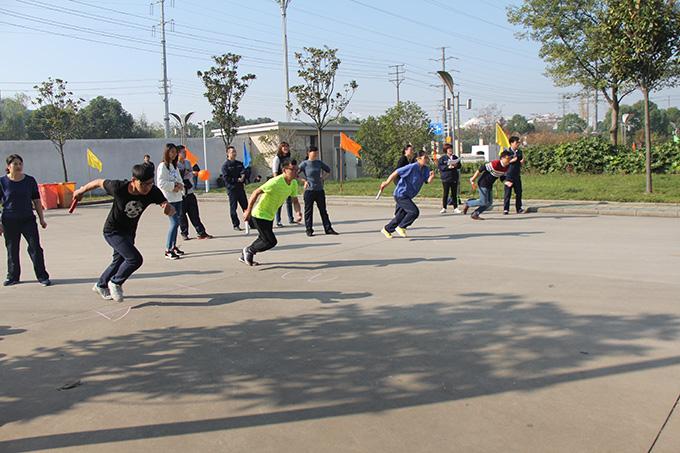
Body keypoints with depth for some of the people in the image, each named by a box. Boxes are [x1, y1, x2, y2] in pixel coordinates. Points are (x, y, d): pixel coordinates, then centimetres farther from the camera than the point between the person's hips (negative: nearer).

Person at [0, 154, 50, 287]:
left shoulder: (30, 181, 3)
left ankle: (42, 277, 1)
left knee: (35, 248, -4)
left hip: (28, 220, 1)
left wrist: (41, 219, 6)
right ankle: (13, 277, 23)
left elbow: (36, 201, 8)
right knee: (12, 250, 9)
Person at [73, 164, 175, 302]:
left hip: (129, 232, 6)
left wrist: (169, 209, -54)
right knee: (135, 259, -20)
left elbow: (171, 209, -29)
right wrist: (81, 191, 5)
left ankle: (101, 285, 50)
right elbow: (99, 182, -13)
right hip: (113, 231, -6)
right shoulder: (118, 188, -32)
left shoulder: (153, 192, -25)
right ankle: (115, 283, 7)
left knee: (120, 261, 24)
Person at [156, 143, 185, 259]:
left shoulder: (174, 166, 17)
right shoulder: (162, 166, -8)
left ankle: (174, 246, 23)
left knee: (176, 223, 12)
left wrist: (180, 185, -3)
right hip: (169, 199, -8)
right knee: (174, 223, -14)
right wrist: (174, 186, -15)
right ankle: (168, 250, -10)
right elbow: (160, 183, -16)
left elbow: (180, 180, 18)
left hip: (177, 198, 8)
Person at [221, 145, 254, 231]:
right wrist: (237, 180, -13)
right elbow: (226, 178, -11)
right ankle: (236, 225, 8)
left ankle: (251, 223, 12)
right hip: (231, 189, -5)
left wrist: (243, 176, -16)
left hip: (240, 188, 5)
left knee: (246, 206, 8)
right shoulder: (225, 165, -4)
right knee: (233, 207, 0)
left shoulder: (239, 163, 14)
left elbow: (244, 171, 5)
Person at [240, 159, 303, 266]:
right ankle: (249, 250, 15)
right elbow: (256, 192, -24)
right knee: (271, 242, -9)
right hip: (260, 215, -9)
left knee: (264, 239, 22)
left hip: (270, 216, 9)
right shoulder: (275, 182, -29)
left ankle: (245, 256, 42)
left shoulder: (294, 183, -4)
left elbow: (295, 201, 5)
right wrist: (248, 211, -21)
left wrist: (298, 212, -17)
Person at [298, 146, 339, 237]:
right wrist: (304, 180, -7)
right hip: (309, 191, -4)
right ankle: (309, 230, 10)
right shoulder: (304, 164, -6)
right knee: (308, 211, 3)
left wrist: (322, 178, 11)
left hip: (320, 190, 4)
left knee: (323, 210, 7)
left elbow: (328, 170, 21)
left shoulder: (319, 163, 6)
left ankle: (328, 229, 10)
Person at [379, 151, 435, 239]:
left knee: (401, 216, 17)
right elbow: (396, 173, -16)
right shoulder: (412, 167, -19)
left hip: (407, 196, 9)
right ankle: (401, 227, -1)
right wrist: (386, 183, -14)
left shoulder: (426, 169, 2)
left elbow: (428, 181, -11)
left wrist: (431, 176, -33)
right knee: (414, 211, -17)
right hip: (400, 194, -9)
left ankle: (387, 229, 35)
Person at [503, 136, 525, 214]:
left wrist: (522, 161, -6)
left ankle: (519, 208, 16)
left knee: (519, 192, 7)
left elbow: (521, 163, 17)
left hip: (517, 175, 5)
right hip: (509, 175, -5)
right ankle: (506, 209, 4)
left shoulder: (519, 152, 10)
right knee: (507, 193, -2)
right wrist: (512, 160, -20)